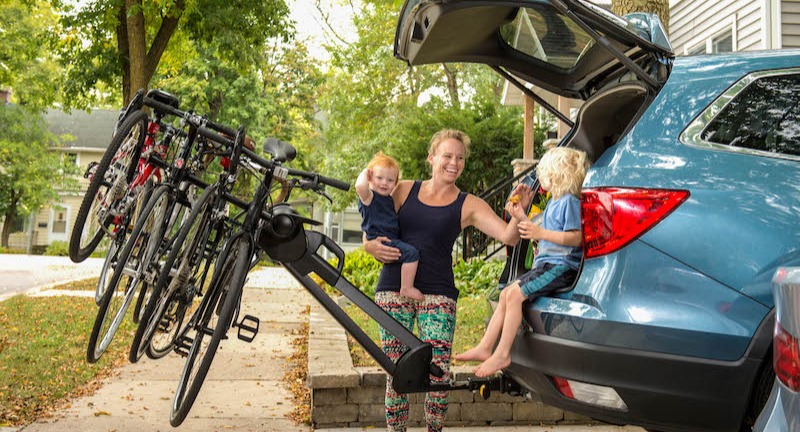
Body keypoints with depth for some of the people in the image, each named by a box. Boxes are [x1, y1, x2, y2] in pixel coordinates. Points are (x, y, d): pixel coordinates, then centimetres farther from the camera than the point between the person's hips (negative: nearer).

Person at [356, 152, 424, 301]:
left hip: (393, 240, 10)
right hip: (380, 242, -10)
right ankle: (407, 288, -24)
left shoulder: (389, 199, 19)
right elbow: (360, 186, -34)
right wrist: (364, 172, -15)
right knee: (411, 252, -25)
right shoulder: (369, 197, -9)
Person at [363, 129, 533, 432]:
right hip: (393, 289, 1)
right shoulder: (405, 191, 9)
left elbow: (509, 237, -6)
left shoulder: (468, 206, 5)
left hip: (437, 293, -1)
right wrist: (374, 247, -7)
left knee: (439, 374, -4)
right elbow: (371, 239, 15)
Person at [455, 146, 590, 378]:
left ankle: (502, 354, -15)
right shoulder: (554, 202, 19)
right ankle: (485, 348, 10)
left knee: (515, 294, -21)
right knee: (506, 294, 9)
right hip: (547, 263, 11)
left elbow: (576, 237, -21)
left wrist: (540, 232, -26)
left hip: (561, 265, -11)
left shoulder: (570, 201, -12)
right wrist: (523, 219, 12)